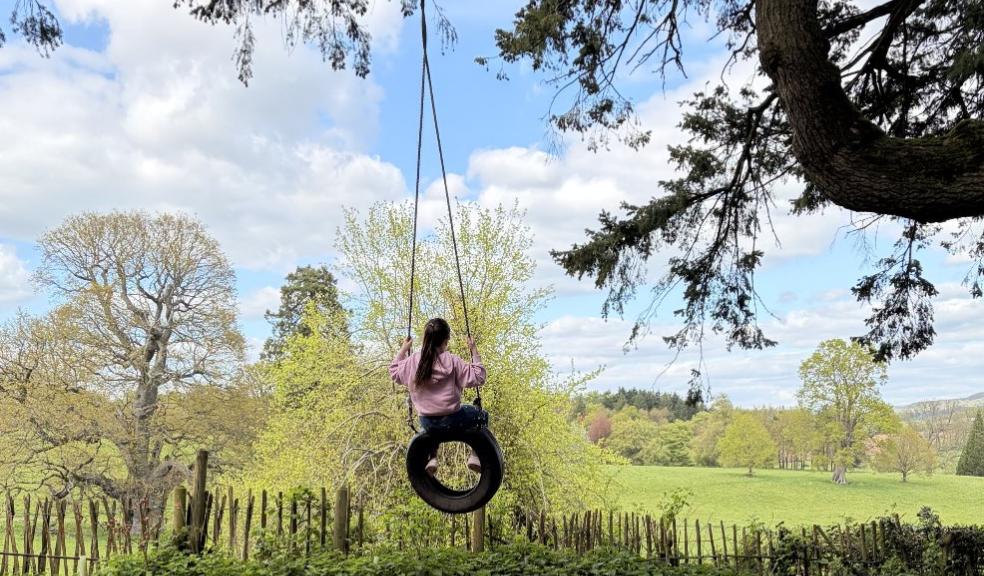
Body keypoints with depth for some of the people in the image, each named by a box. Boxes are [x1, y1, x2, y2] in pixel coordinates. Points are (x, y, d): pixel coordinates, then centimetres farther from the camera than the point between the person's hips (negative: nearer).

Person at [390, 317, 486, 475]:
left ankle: (432, 458, 27)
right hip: (452, 421, -4)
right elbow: (478, 378, -13)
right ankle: (475, 455, 12)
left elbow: (394, 372, 14)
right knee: (480, 414, 25)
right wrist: (474, 351, -9)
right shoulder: (452, 361, -16)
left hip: (427, 423, 4)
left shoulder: (413, 360, -5)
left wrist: (403, 350, 21)